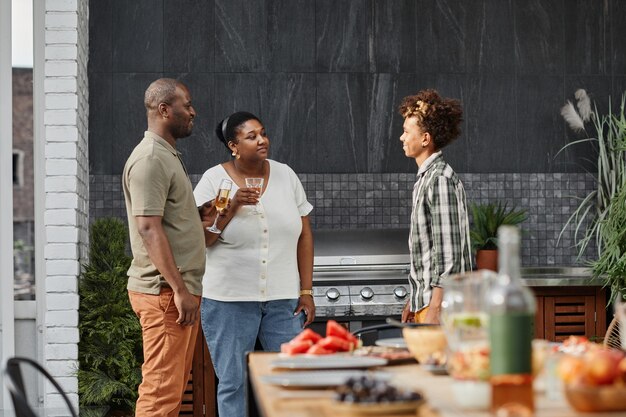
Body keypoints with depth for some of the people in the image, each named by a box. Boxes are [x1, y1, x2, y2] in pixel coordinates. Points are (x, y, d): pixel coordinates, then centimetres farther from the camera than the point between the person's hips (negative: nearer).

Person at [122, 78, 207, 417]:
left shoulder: (167, 155, 19)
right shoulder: (150, 159, -14)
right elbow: (149, 228, -20)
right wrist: (179, 289, -22)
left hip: (179, 289, 10)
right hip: (165, 292, -10)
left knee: (174, 383, 12)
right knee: (162, 389, -9)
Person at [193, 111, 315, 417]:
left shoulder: (285, 175, 6)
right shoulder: (213, 180, -2)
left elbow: (304, 235, 8)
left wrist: (306, 292, 3)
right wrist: (232, 206, -18)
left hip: (283, 299, 2)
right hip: (229, 299, -2)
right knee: (233, 383, 4)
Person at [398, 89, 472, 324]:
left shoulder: (441, 180, -15)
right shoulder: (425, 178, 15)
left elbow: (448, 254, -20)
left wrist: (435, 309, -21)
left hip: (440, 304, -10)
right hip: (425, 302, 10)